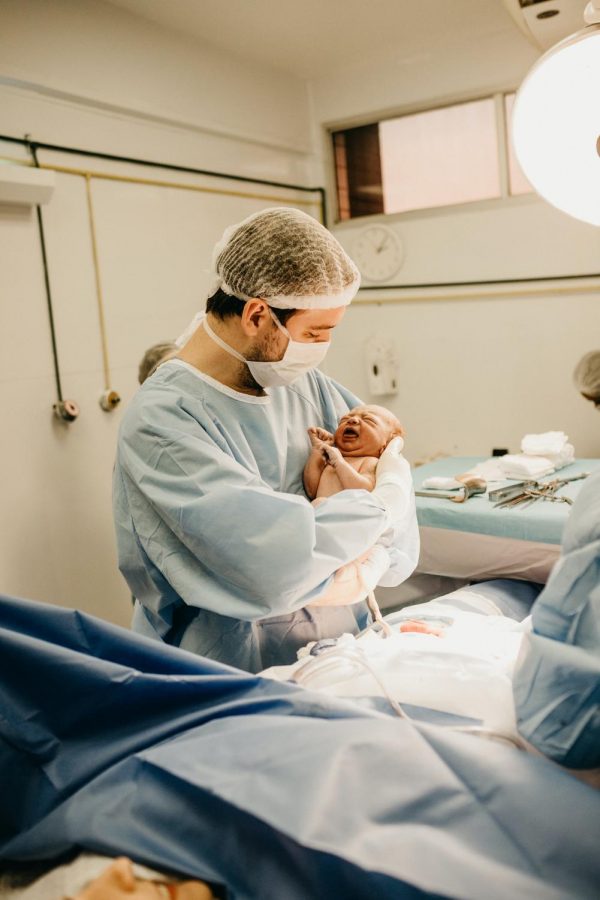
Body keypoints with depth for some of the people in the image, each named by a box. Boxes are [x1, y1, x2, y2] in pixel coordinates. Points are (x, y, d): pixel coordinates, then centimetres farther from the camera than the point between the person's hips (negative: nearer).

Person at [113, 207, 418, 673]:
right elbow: (276, 559, -27)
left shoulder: (302, 380, 3)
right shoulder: (163, 420, -19)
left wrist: (375, 560, -15)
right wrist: (385, 500, -13)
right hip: (244, 673, -7)